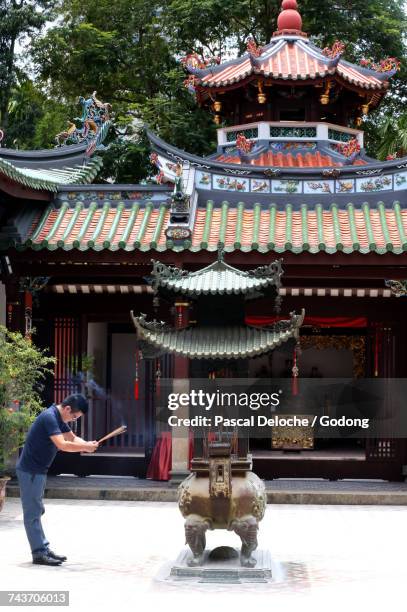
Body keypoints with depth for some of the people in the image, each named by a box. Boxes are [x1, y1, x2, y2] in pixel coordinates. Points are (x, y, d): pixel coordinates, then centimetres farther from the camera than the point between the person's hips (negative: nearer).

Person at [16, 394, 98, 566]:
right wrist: (85, 447, -20)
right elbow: (62, 445, -30)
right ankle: (39, 554, -1)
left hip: (38, 470, 10)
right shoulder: (49, 417, -22)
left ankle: (43, 549, 21)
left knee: (36, 511, 14)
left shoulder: (59, 418, 10)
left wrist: (86, 445, -7)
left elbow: (72, 438, 14)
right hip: (30, 471, -10)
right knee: (32, 513, -4)